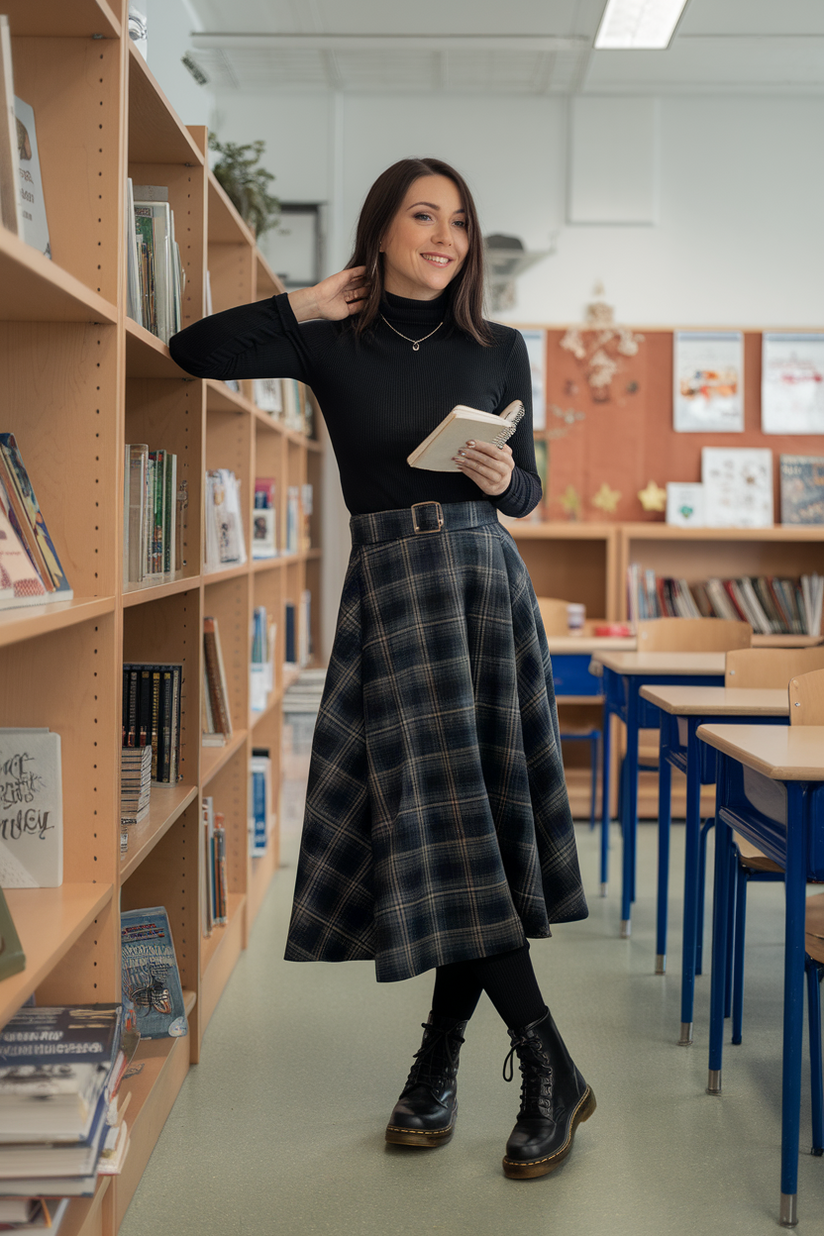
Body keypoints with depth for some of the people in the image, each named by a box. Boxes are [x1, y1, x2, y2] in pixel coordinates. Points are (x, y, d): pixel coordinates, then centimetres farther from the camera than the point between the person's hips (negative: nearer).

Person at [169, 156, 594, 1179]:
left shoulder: (500, 350, 9)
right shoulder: (330, 342, 5)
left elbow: (527, 490, 14)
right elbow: (193, 351, -1)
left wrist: (504, 479, -8)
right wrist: (309, 302, -1)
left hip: (485, 579, 2)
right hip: (388, 587, -1)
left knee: (483, 814, -1)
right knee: (434, 817, -8)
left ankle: (441, 1054, 10)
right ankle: (549, 1066, -2)